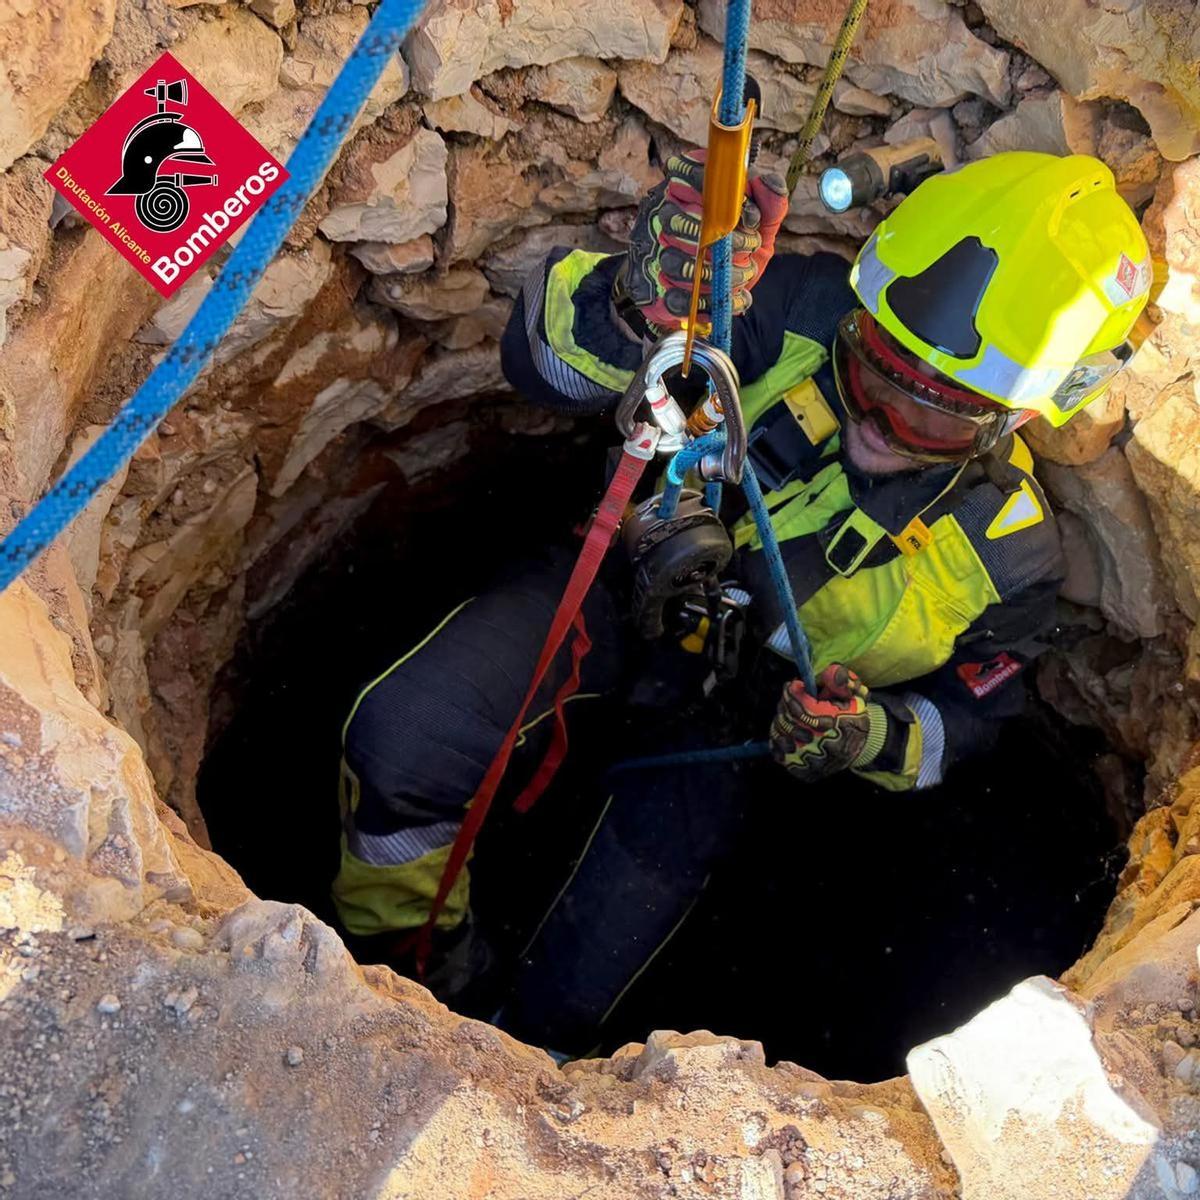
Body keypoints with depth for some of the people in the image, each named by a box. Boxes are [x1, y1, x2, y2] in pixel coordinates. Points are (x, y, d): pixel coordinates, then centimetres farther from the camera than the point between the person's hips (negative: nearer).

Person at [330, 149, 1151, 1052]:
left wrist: (874, 739, -26)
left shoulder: (1007, 553, -21)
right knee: (403, 736, -25)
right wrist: (637, 306, -55)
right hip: (617, 593, 0)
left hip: (718, 722, 1)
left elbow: (965, 714, -1)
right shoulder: (801, 316, -28)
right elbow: (541, 358, -30)